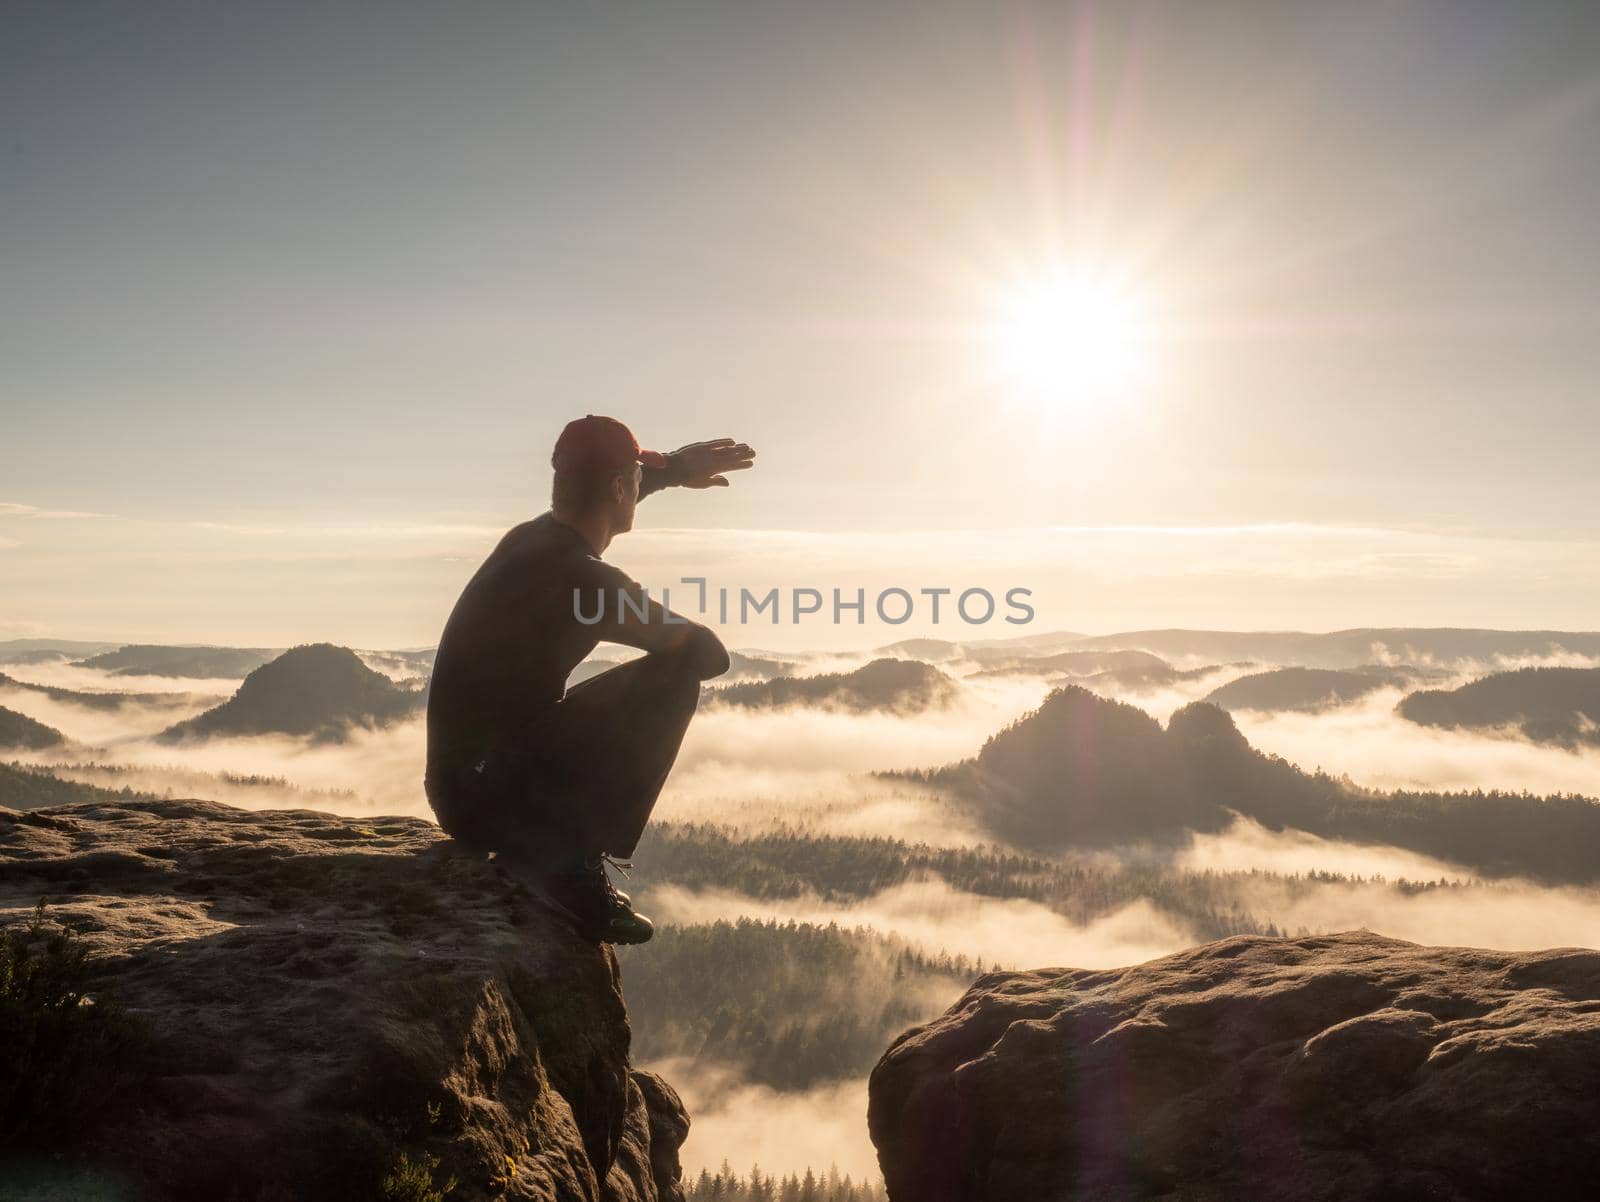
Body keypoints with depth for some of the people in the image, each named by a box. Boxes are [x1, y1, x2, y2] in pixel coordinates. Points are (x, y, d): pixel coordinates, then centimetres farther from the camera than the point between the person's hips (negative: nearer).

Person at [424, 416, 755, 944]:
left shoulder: (529, 539, 7)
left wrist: (674, 468, 43)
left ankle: (540, 857, 16)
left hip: (456, 793, 9)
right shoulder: (586, 580, -20)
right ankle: (574, 866, -7)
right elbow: (709, 654, -11)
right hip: (498, 803, -9)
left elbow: (597, 491, 33)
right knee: (672, 675, -9)